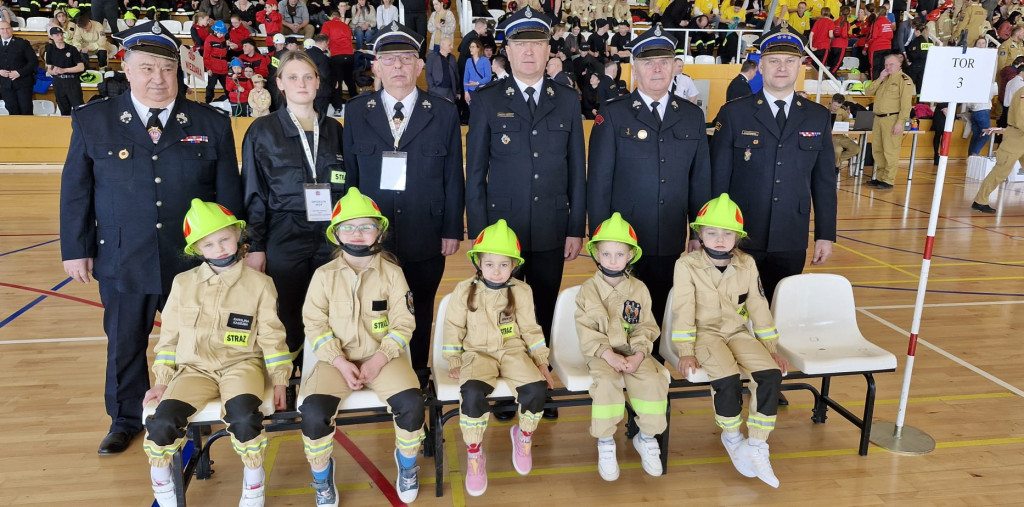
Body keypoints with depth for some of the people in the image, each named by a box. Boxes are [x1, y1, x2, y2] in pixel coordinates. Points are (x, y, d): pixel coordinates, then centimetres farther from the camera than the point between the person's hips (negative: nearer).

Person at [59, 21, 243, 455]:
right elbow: (76, 191, 5)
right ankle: (126, 421, 37)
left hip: (194, 263, 0)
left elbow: (229, 193, 3)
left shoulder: (211, 124, 0)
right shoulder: (92, 121, 1)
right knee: (124, 344, 15)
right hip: (122, 262, 1)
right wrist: (76, 250, 4)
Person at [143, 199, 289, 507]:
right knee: (162, 421, -23)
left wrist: (279, 380, -1)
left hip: (241, 364, -2)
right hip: (195, 368, 3)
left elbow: (271, 337, 4)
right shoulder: (183, 283, 7)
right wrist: (162, 380, 9)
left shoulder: (259, 283, 1)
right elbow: (169, 336, 14)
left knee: (244, 416, -33)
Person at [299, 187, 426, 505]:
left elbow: (403, 323, -4)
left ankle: (407, 463, 9)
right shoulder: (324, 275, 0)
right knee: (313, 410, -24)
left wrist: (378, 360, -15)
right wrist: (340, 363, -14)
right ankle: (322, 476, 7)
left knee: (411, 402, -24)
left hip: (382, 357, 0)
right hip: (337, 360, 1)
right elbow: (314, 324, -2)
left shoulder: (392, 273, -2)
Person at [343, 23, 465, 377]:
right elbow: (349, 175, 4)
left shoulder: (444, 113, 2)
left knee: (420, 314, 12)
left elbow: (453, 177, 2)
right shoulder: (355, 112, 4)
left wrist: (452, 230, -1)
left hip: (426, 240, 0)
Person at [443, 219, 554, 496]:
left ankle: (523, 436, 8)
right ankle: (474, 454, -8)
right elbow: (454, 327, 5)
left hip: (513, 351, 1)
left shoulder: (521, 292, 2)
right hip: (478, 352, -1)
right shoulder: (464, 290, -1)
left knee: (536, 390, -27)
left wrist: (541, 362, 4)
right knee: (472, 393, -33)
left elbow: (530, 329, 8)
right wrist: (454, 363, 0)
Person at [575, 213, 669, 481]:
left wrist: (639, 353, -15)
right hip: (601, 352, -2)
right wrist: (607, 353, -21)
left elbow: (647, 327, 3)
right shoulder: (588, 289, -2)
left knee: (653, 380, -25)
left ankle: (646, 438, -1)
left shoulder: (639, 289, 5)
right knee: (606, 381, -33)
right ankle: (605, 442, -13)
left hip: (633, 350, 2)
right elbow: (585, 329, -8)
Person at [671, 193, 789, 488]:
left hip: (738, 332, 4)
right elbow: (683, 310, -10)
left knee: (771, 374, -20)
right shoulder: (687, 265, -10)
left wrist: (771, 349, 7)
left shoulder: (747, 264, 2)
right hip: (705, 333, -4)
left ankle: (756, 448, -7)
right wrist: (686, 351, -14)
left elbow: (759, 308, 7)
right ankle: (731, 438, 0)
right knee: (727, 379, -30)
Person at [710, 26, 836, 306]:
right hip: (740, 239, -2)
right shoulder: (733, 114, -2)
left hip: (791, 243, 2)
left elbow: (824, 182, 8)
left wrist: (825, 235, 4)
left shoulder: (818, 117, 6)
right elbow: (718, 179, -2)